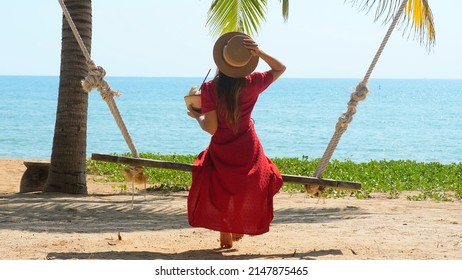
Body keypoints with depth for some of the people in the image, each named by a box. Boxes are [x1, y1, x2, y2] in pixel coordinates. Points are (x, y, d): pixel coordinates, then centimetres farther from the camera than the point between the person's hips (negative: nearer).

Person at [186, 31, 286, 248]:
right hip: (248, 151, 1)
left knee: (220, 191, 22)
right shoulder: (252, 84, -13)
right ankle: (238, 229, 32)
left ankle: (225, 235, 26)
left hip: (221, 151, -1)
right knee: (247, 193, 26)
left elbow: (210, 127, -17)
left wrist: (197, 116, 4)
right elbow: (280, 68, 4)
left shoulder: (210, 88, -18)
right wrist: (260, 53, -13)